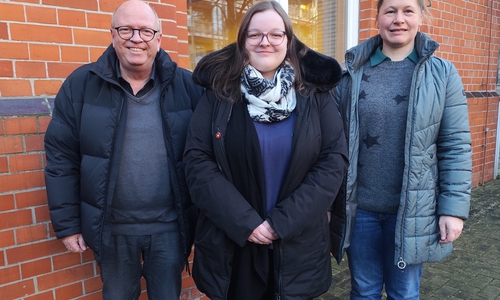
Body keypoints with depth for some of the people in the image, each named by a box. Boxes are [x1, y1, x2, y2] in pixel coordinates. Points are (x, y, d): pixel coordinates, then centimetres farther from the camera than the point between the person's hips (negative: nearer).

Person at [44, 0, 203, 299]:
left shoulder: (187, 86, -7)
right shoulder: (81, 84, -4)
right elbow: (61, 157, -1)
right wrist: (66, 223, 0)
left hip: (170, 225, 0)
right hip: (111, 227, 1)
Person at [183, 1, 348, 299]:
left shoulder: (316, 94, -2)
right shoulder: (219, 94, -3)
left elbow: (334, 160, -7)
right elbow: (198, 162, -8)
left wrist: (283, 221, -14)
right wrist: (243, 221, -16)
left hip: (298, 245, 1)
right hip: (229, 243, 0)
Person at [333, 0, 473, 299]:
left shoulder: (442, 74, -2)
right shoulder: (353, 74, -1)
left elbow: (456, 146, -2)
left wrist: (454, 207, -6)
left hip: (413, 210, 0)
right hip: (359, 208, 1)